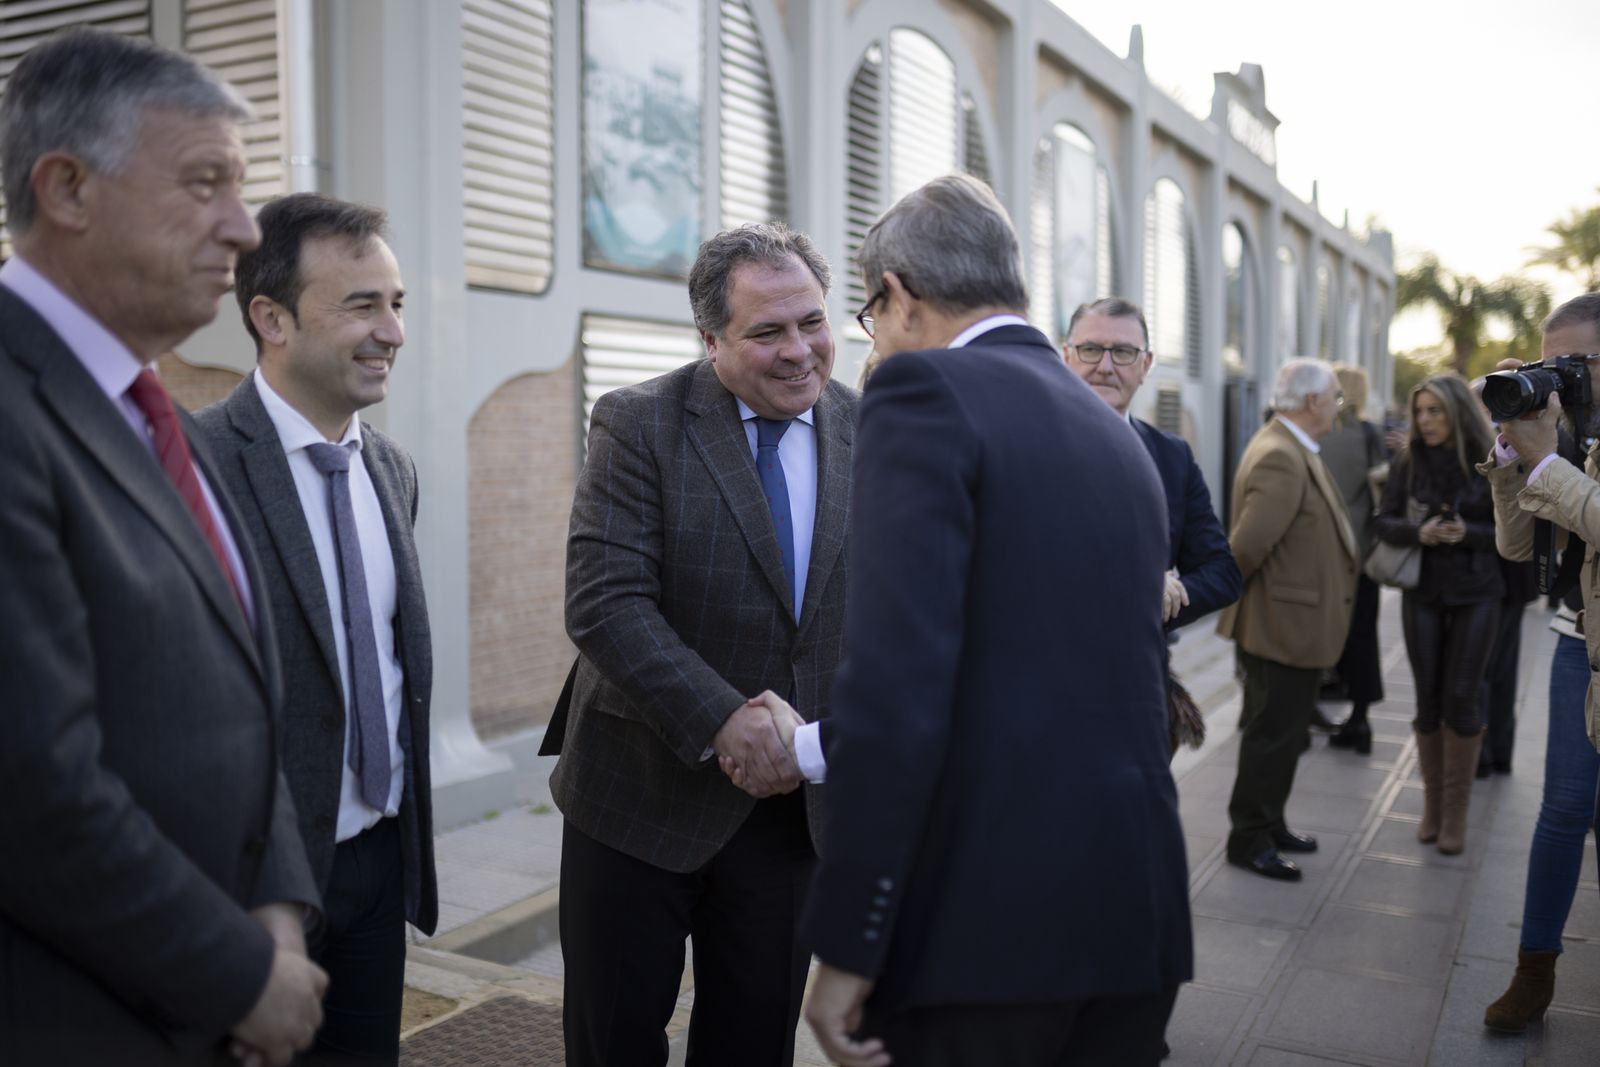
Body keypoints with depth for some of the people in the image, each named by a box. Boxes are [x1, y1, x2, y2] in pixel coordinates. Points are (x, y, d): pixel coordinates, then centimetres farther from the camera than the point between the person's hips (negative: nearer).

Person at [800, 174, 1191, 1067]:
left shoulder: (926, 390, -9)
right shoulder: (1119, 436, 15)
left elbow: (899, 683, -19)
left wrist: (848, 948, -15)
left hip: (986, 919, -8)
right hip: (1139, 908, 8)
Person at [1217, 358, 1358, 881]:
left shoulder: (1291, 449, 12)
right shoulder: (1280, 457, -23)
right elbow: (1248, 543, -28)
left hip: (1292, 622, 10)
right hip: (1284, 624, -10)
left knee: (1284, 731, 19)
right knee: (1273, 734, 1)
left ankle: (1269, 826, 32)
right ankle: (1250, 839, 15)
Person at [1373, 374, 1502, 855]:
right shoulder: (1408, 462, 1)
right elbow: (1383, 521, -1)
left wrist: (1468, 533, -21)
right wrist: (1418, 531, -20)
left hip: (1475, 594, -2)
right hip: (1422, 593, 2)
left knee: (1460, 699, -2)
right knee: (1428, 700, 7)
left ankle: (1456, 812, 10)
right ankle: (1432, 803, 20)